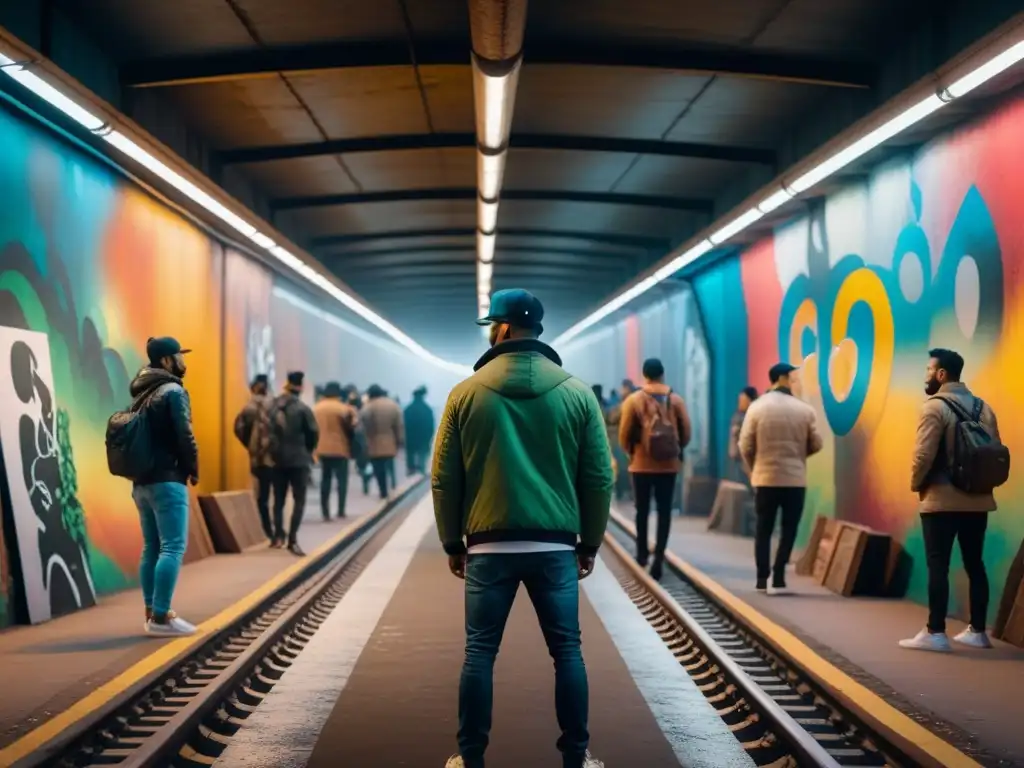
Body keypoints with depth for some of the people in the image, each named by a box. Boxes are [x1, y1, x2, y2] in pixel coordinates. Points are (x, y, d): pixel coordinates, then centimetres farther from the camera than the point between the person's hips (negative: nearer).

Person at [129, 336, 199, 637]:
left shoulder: (141, 393, 17)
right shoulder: (173, 390, -9)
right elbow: (184, 435, -14)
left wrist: (141, 471, 14)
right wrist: (193, 468, 0)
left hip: (141, 481, 9)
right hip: (166, 480, -9)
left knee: (152, 547, 12)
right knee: (173, 547, -9)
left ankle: (151, 613, 14)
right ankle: (161, 617, -14)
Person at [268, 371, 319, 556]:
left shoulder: (272, 406, 2)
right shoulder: (303, 408, -10)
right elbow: (313, 433, -7)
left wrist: (273, 449, 10)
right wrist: (308, 450, 10)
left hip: (277, 459, 4)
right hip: (298, 460, -4)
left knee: (279, 499, 15)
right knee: (299, 500, -1)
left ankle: (278, 536, 16)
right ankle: (292, 539, -10)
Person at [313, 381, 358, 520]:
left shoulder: (316, 408, 4)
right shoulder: (343, 408, -11)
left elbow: (314, 428, 9)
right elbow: (350, 427, -6)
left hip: (322, 449, 4)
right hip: (340, 449, -4)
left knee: (325, 480, 9)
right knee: (342, 479, 5)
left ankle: (325, 512, 5)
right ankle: (341, 510, 2)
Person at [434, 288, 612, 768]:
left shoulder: (466, 393, 0)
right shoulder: (577, 393, 1)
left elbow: (444, 479, 3)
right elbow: (599, 479, 3)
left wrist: (452, 542, 13)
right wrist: (590, 543, 12)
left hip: (489, 545, 0)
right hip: (555, 545, 1)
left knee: (480, 652, 6)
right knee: (566, 650, 8)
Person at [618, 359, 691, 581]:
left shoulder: (634, 400, -6)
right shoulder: (676, 400, -1)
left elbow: (624, 434, -4)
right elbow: (686, 433, 1)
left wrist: (631, 452, 15)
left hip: (642, 464, -1)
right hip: (669, 464, 1)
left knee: (642, 510, 13)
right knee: (664, 511, 4)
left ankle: (642, 552, 21)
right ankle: (659, 554, -5)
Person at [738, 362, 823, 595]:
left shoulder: (757, 407, -3)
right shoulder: (804, 409, -3)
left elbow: (746, 446, -4)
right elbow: (815, 445, 2)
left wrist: (753, 470, 13)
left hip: (765, 478, 1)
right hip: (795, 479, -1)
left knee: (763, 529, 10)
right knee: (789, 529, 6)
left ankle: (762, 579, 11)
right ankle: (777, 578, -2)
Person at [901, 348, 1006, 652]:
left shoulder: (935, 406, -10)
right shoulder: (983, 407, 10)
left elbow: (924, 454, -16)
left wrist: (916, 484, 0)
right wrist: (982, 483, 16)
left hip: (942, 500, -6)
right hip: (978, 500, 6)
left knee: (938, 566, -3)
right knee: (975, 564, 10)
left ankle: (935, 633, -3)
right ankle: (977, 631, 15)